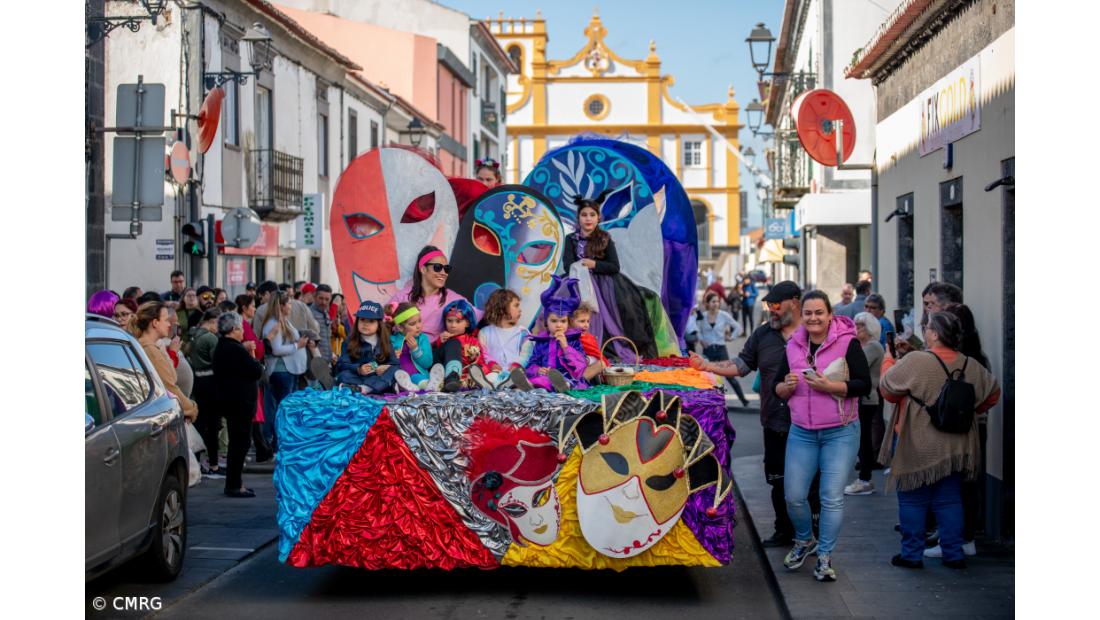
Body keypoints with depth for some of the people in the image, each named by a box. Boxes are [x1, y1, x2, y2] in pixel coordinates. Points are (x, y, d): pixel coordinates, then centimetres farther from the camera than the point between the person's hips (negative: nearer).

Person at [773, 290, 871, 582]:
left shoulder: (847, 342, -7)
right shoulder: (793, 346, 7)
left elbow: (864, 385, -13)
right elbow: (777, 387, 13)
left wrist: (828, 386, -23)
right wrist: (787, 386, -9)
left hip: (840, 432, -4)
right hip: (802, 432, 4)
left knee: (832, 498, -3)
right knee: (793, 496, 4)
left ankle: (825, 557, 11)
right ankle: (804, 541, 31)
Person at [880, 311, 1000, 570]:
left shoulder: (915, 361, -17)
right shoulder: (970, 366, 0)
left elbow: (888, 388, -5)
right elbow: (993, 393, 12)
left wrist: (889, 361, 11)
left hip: (918, 448, -4)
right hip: (954, 448, 5)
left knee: (912, 500, 7)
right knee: (949, 500, 12)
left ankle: (911, 554, 11)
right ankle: (954, 554, 15)